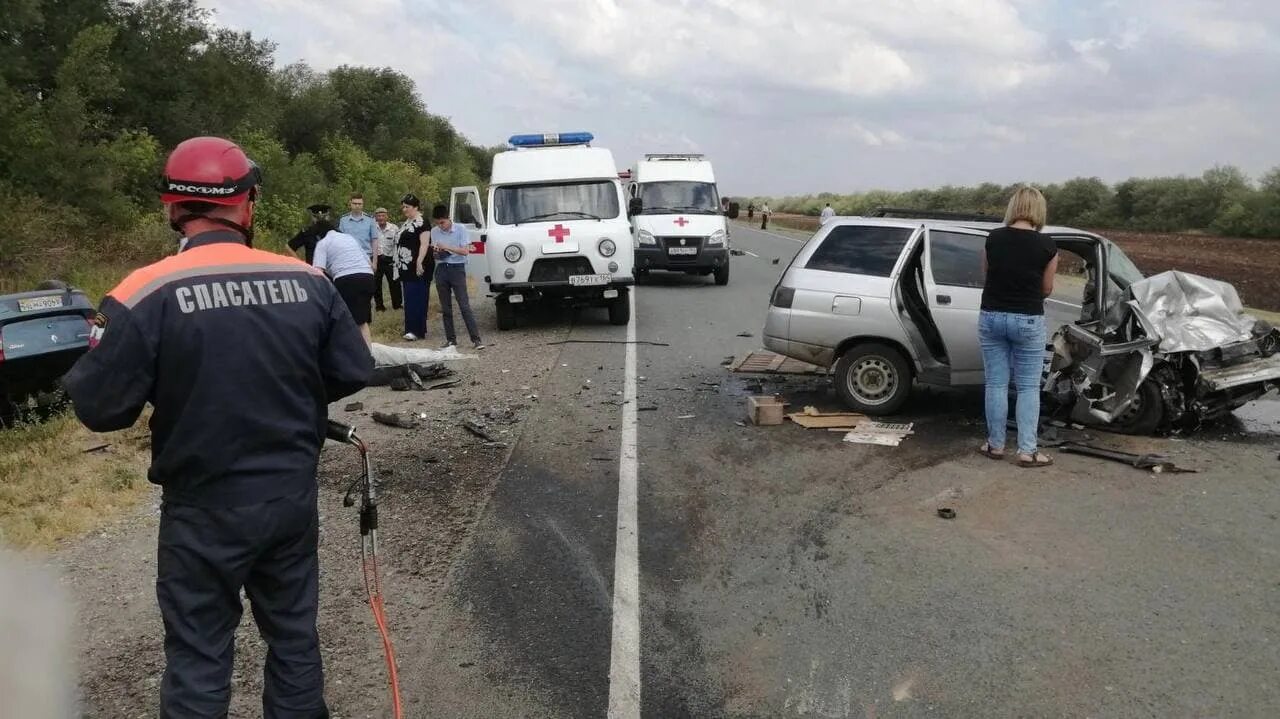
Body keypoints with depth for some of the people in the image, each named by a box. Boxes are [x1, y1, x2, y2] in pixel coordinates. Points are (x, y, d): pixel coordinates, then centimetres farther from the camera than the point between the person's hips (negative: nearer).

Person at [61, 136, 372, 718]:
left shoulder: (146, 294, -18)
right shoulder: (307, 281, -7)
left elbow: (99, 408, -13)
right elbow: (354, 373, 0)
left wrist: (81, 373, 9)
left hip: (205, 508, -3)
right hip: (293, 494, 3)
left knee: (198, 657, 12)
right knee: (294, 632, 20)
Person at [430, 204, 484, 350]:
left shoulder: (460, 229, -4)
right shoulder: (434, 232, 7)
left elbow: (465, 251, -8)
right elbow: (434, 251, 15)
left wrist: (447, 247, -18)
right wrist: (435, 252, -9)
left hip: (457, 268, -4)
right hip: (441, 269, 4)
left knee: (464, 306, -10)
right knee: (445, 308, 6)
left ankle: (476, 339, -11)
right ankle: (451, 339, 13)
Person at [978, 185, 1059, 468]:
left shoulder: (993, 238, -2)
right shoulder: (1046, 245, -8)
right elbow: (1046, 289, 2)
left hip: (991, 317, 2)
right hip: (1027, 321, -2)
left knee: (996, 384, 9)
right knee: (1028, 387, 6)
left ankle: (995, 445, 16)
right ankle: (1027, 451, 4)